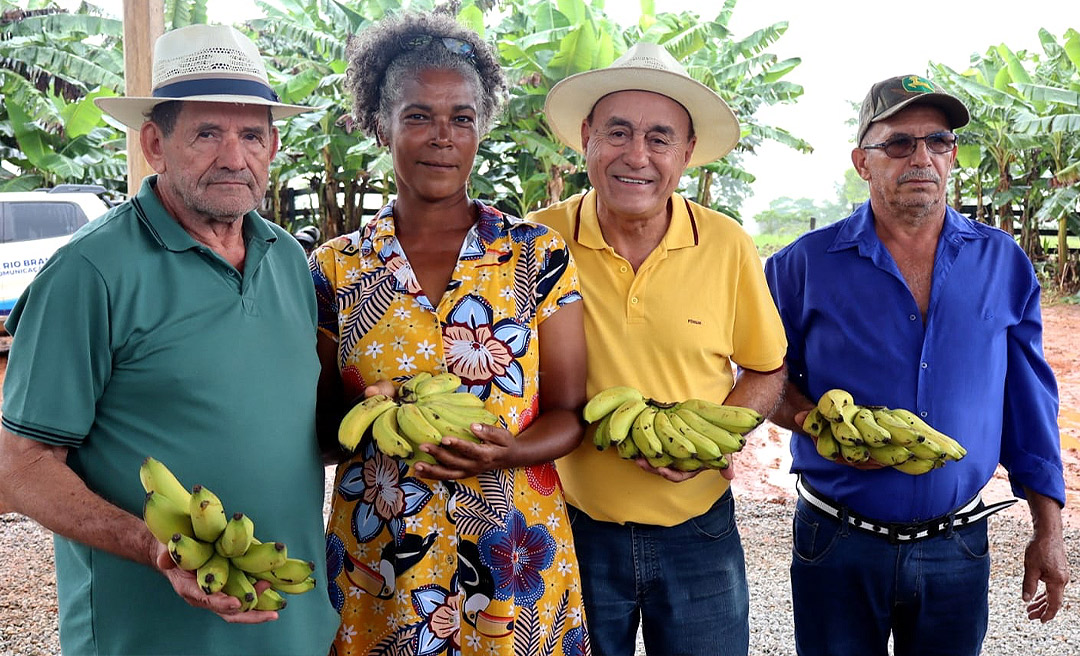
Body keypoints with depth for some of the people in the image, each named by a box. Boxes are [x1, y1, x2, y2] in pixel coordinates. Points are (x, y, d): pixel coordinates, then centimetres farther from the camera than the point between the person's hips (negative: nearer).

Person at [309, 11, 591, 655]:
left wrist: (506, 452, -20)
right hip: (375, 564, 1)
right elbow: (322, 419, 6)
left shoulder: (539, 255, -3)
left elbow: (568, 413, 0)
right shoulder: (335, 268, 0)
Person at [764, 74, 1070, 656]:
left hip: (958, 548, 2)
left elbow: (1030, 406, 6)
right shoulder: (806, 265, -4)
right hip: (836, 544, -1)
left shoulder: (1003, 263, 3)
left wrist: (1048, 532, 5)